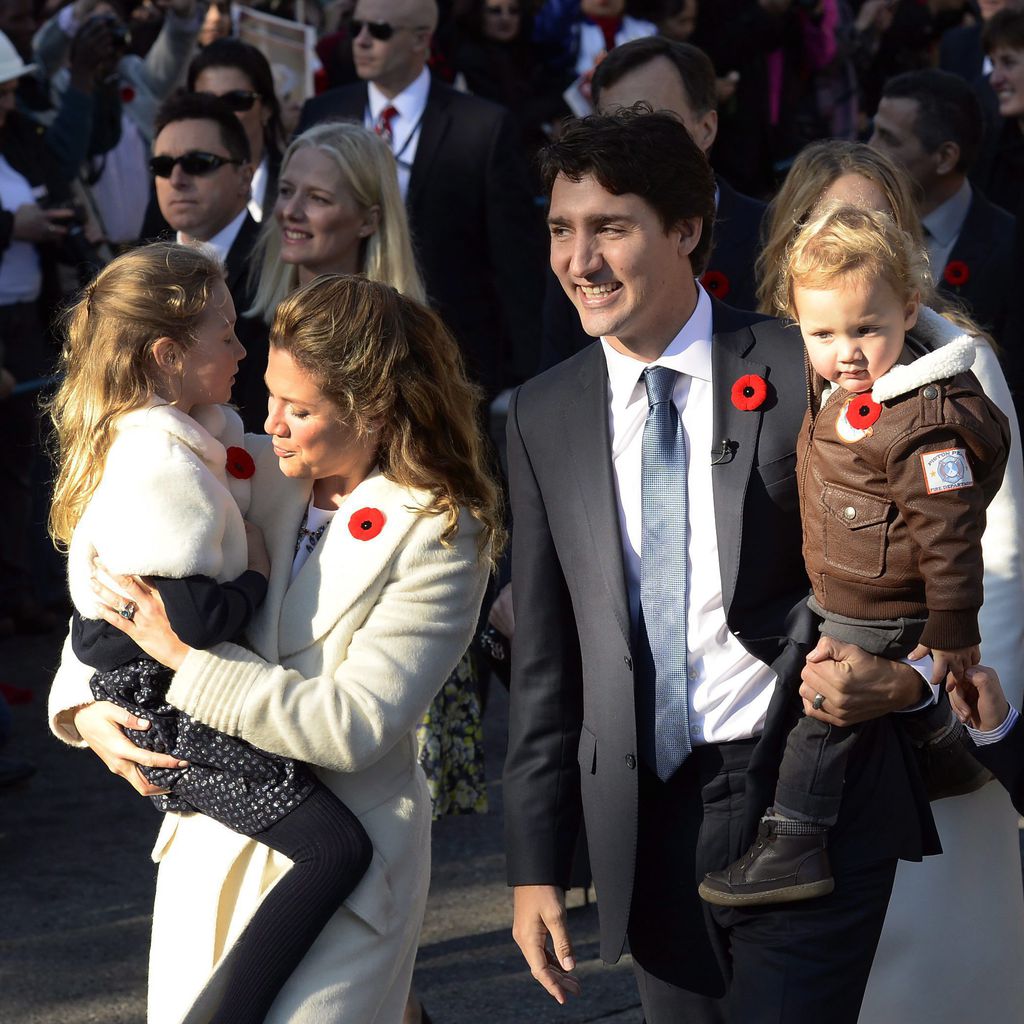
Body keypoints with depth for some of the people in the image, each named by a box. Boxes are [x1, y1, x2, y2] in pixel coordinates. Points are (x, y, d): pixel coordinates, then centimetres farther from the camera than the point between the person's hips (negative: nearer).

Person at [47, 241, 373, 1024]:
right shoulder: (168, 465, -23)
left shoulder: (141, 439, 10)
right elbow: (193, 619, -27)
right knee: (338, 848, -14)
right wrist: (257, 577, -10)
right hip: (167, 710, -10)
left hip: (149, 695, 10)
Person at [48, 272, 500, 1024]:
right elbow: (117, 587, 14)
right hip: (208, 843, 6)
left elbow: (351, 725, -21)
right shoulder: (253, 472, 1)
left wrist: (188, 657, -19)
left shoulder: (441, 537, -14)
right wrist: (83, 704, -4)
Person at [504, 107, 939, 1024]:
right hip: (650, 826, 4)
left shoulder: (807, 376, -5)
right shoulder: (545, 417, 7)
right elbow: (544, 657, 10)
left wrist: (905, 674, -17)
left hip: (808, 809, -3)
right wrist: (536, 864, 7)